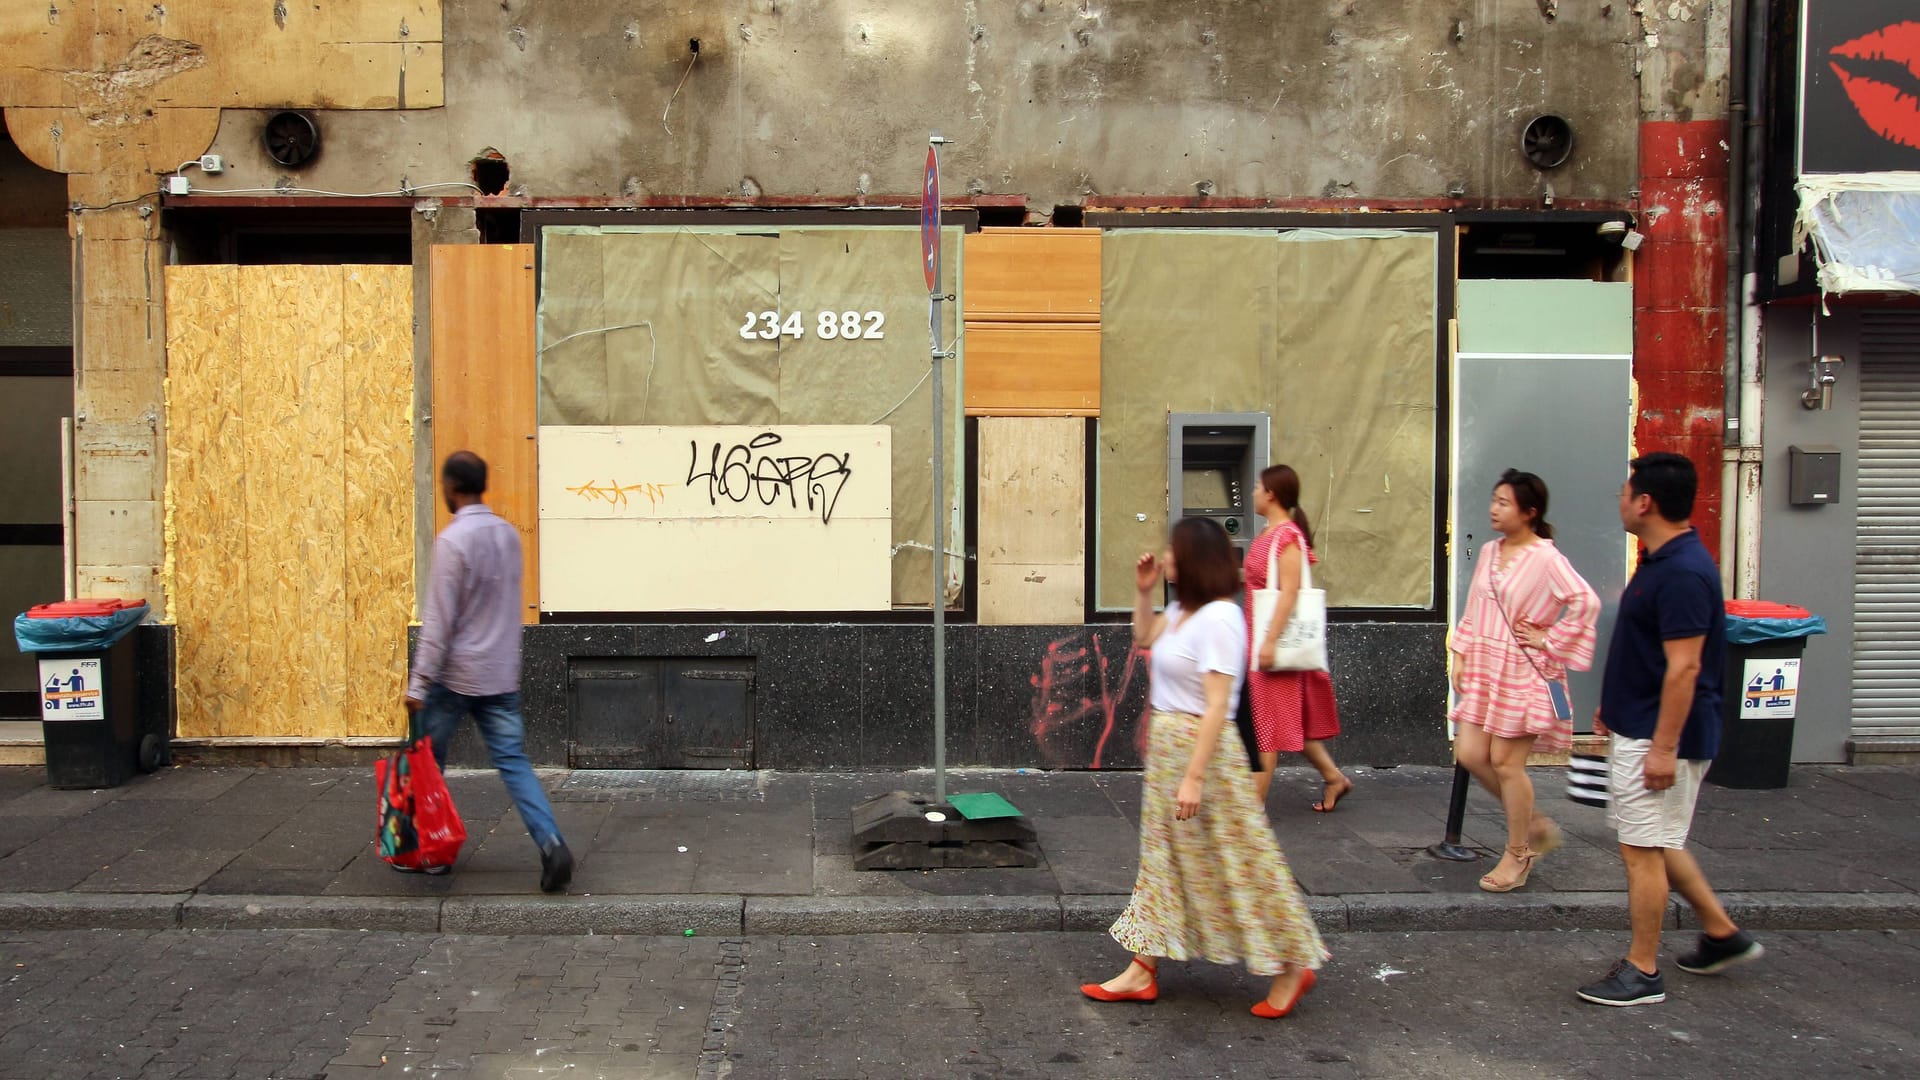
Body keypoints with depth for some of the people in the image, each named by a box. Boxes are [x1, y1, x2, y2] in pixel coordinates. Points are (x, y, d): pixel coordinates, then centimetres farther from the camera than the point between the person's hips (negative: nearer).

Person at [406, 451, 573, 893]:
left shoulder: (453, 540, -15)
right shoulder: (509, 534, 6)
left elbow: (439, 620, -16)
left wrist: (419, 683, -13)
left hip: (455, 675, -6)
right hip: (501, 674, 6)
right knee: (513, 762, 3)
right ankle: (552, 846, -12)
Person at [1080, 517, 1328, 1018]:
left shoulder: (1218, 618, -21)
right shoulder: (1182, 610, 6)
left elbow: (1217, 704, -24)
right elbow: (1144, 637, 28)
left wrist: (1194, 777, -25)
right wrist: (1143, 591, 13)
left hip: (1203, 747, -10)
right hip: (1167, 744, 10)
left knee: (1234, 862, 1)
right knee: (1163, 858, 13)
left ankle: (1292, 966, 16)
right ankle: (1143, 970, 21)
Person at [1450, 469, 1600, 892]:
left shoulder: (1545, 558, -14)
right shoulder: (1489, 553, 9)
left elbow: (1586, 602, -24)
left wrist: (1549, 641, -17)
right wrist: (1461, 655, 10)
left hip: (1523, 672, -8)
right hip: (1483, 668, 8)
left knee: (1505, 761, -2)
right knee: (1470, 754, 5)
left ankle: (1517, 855, 16)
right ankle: (1534, 825, 25)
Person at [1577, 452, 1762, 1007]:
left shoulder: (1682, 572, -23)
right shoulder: (1662, 560, 10)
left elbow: (1684, 667, -25)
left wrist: (1664, 748, -24)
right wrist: (1613, 703, 25)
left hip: (1658, 737, -10)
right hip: (1640, 728, 10)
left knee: (1643, 849, -1)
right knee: (1657, 844, 20)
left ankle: (1642, 972, 9)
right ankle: (1722, 933, 31)